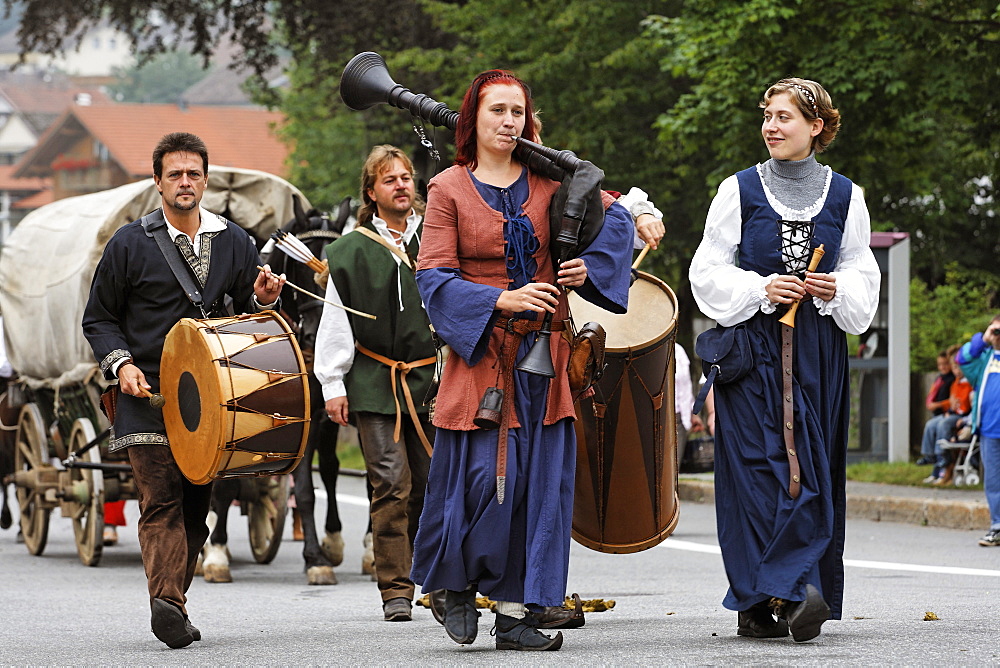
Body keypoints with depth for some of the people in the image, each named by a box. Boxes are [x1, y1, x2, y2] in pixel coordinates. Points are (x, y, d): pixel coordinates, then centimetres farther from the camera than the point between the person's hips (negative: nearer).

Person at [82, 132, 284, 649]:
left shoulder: (235, 243, 13)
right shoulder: (130, 244, 4)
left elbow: (248, 313, 21)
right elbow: (98, 318, 8)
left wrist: (262, 299, -2)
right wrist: (121, 364, -8)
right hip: (147, 395, -4)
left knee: (196, 502, 5)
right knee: (161, 500, -15)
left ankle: (173, 602, 15)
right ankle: (167, 601, -27)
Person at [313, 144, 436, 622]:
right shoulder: (352, 252, 7)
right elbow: (335, 323, 5)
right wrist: (333, 384, -2)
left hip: (432, 380, 2)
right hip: (375, 384, -2)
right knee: (391, 485, -7)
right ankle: (395, 591, -4)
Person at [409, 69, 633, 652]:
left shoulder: (547, 179, 6)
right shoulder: (449, 188, -1)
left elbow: (614, 214, 18)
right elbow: (434, 277, -6)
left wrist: (588, 265, 1)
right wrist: (502, 301, -17)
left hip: (544, 352, 3)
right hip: (480, 352, -3)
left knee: (538, 480, 0)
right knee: (483, 477, -11)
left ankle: (515, 614, 4)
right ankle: (458, 584, 14)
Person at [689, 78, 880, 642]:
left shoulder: (844, 196, 9)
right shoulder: (740, 191, 4)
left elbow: (863, 273, 13)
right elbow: (709, 272, 4)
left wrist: (836, 290, -8)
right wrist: (761, 290, -12)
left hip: (819, 351, 2)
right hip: (753, 347, -2)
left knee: (810, 468, -3)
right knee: (758, 466, -11)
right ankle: (788, 594, -12)